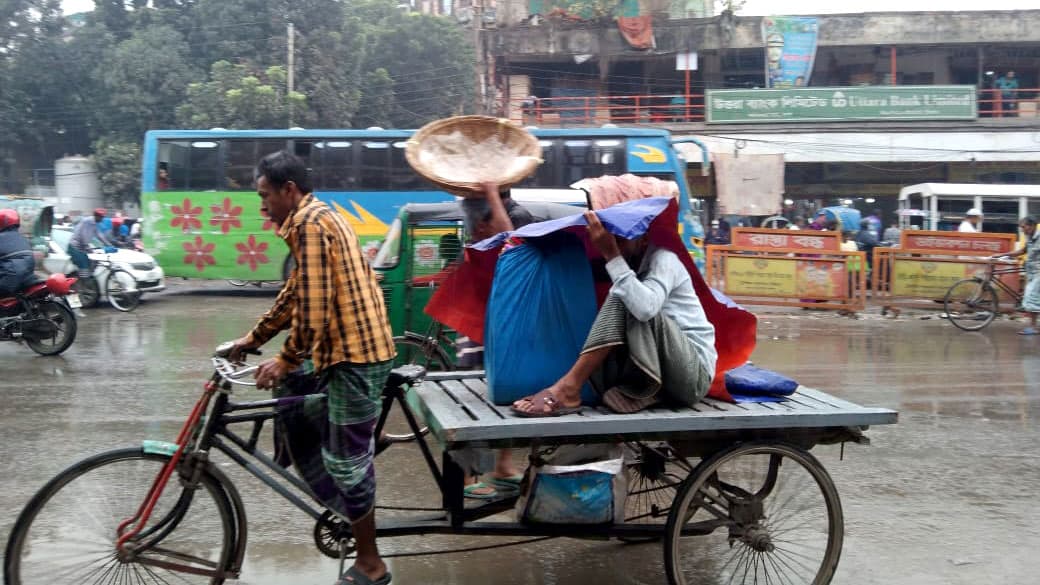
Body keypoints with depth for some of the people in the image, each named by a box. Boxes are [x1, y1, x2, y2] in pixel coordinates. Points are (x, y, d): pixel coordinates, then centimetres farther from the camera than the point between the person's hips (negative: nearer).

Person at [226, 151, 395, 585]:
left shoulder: (309, 224, -14)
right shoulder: (316, 219, 18)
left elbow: (313, 306, -20)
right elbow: (294, 295, 24)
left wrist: (286, 360, -13)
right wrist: (251, 339, 25)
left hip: (355, 351, -10)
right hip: (353, 346, 10)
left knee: (347, 458, -2)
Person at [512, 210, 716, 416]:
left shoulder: (663, 259, -9)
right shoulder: (630, 266, 15)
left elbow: (645, 308, -29)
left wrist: (612, 255, -25)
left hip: (694, 375, -7)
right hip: (662, 372, 7)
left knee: (623, 299, -24)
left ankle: (569, 387, -26)